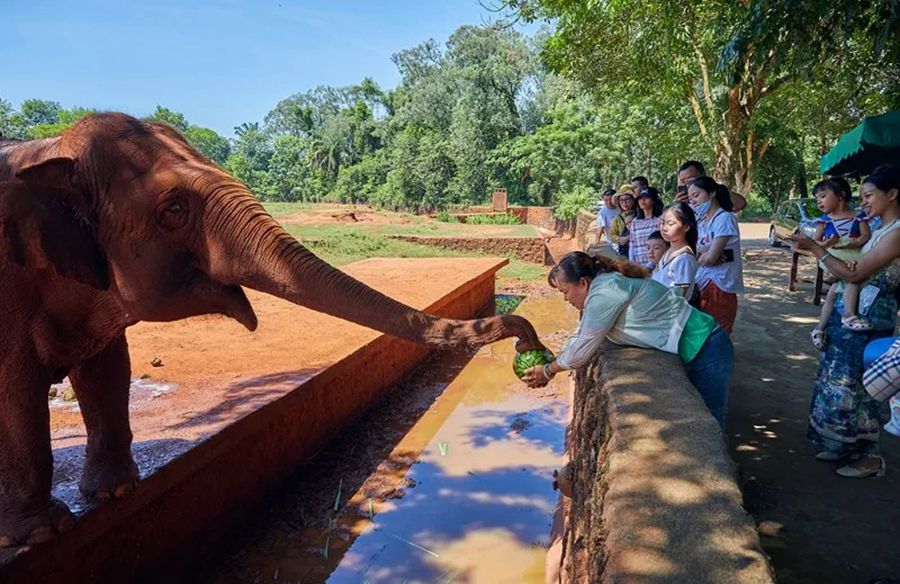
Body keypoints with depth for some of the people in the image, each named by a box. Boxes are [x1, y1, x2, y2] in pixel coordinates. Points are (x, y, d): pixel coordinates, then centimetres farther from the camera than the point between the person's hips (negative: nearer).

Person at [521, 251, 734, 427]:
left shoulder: (605, 293, -23)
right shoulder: (602, 284, 8)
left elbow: (582, 350, -17)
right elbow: (579, 338, 14)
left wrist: (547, 371, -2)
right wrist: (548, 368, 10)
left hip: (705, 350, -9)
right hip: (693, 349, 9)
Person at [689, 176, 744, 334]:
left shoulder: (724, 218, -9)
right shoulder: (701, 221, 15)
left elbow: (710, 258, -16)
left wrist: (696, 255, 4)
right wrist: (702, 253, -12)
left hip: (719, 287, -7)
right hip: (701, 286, 7)